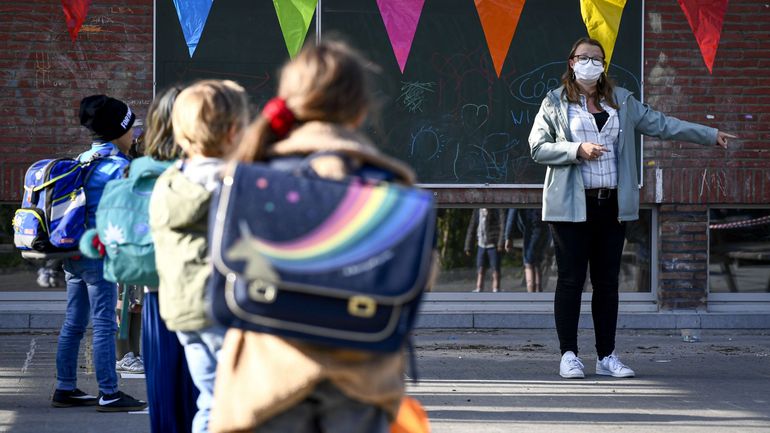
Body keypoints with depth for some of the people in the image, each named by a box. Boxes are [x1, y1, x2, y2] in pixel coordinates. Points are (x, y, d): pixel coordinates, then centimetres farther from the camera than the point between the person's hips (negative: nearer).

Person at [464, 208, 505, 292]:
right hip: (481, 245, 4)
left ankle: (496, 291, 2)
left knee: (495, 270, -1)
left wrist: (501, 243, -23)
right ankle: (478, 290, 2)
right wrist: (467, 247, 9)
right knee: (480, 270, 2)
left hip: (493, 245, -4)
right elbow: (471, 229, 11)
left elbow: (503, 226, -14)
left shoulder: (497, 210, -7)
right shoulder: (477, 211, 7)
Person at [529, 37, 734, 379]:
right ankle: (569, 355, 2)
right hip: (572, 206, -4)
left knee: (607, 281, 5)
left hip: (613, 205, 4)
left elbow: (660, 124, 17)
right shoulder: (555, 103, 4)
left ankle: (607, 356, 10)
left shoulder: (621, 102, 15)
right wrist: (578, 150, -14)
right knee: (571, 280, -4)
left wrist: (710, 135, 15)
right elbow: (537, 147, -1)